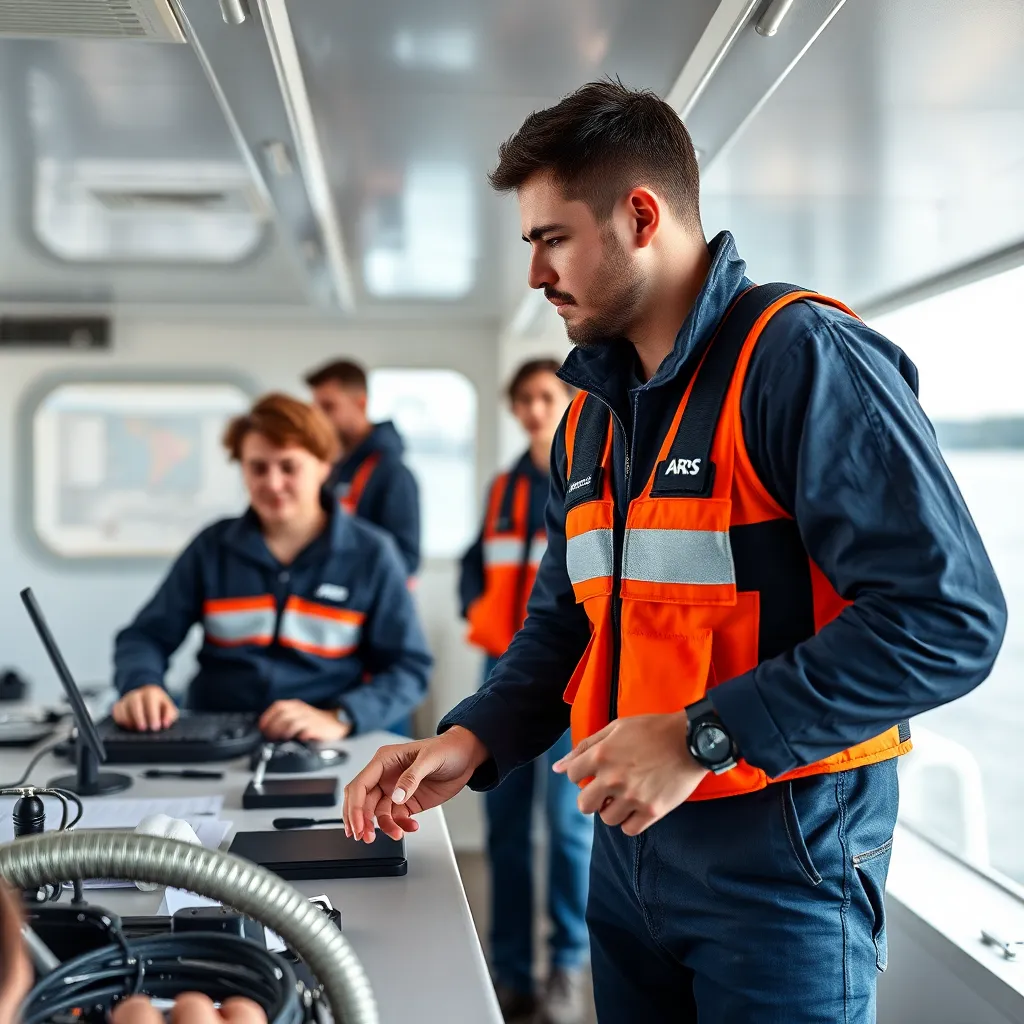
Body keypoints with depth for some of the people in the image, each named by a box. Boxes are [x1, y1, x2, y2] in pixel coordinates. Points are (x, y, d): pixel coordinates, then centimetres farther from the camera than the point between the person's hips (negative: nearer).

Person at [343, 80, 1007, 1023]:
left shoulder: (803, 359, -16)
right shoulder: (594, 411, 10)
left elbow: (952, 617, -23)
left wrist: (704, 738, -23)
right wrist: (472, 742, -2)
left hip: (781, 861, -7)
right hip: (628, 842, 8)